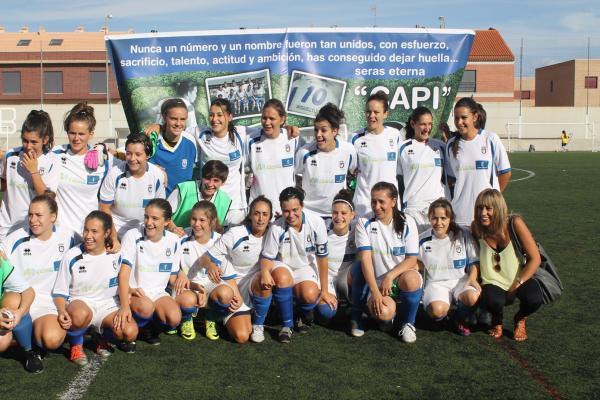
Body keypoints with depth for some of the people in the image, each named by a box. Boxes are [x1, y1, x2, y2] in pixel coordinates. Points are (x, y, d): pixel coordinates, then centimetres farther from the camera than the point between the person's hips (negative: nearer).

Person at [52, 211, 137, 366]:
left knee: (130, 332, -26)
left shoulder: (115, 255, -2)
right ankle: (76, 344, -6)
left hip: (108, 305, 2)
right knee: (80, 314, -40)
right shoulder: (71, 256, -7)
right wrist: (62, 311, -22)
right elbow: (60, 292, -2)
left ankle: (102, 338, 9)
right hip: (80, 302, -2)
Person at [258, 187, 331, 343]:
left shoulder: (316, 223, -20)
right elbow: (266, 257, -11)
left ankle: (305, 317, 11)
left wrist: (324, 290, -4)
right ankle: (286, 325, -14)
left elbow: (322, 258, -10)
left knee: (310, 295, -29)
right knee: (282, 277, -36)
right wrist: (265, 271, -36)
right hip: (282, 266, 0)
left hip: (306, 267, 0)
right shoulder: (276, 227, -20)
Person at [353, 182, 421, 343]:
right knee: (383, 313, -31)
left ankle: (408, 323, -8)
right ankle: (389, 316, 11)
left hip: (402, 276, 0)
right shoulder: (364, 223, -4)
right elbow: (365, 258, -12)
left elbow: (412, 259, -6)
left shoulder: (407, 222, -4)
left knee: (410, 279, -37)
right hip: (378, 281, 0)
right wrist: (374, 291, -21)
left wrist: (390, 276, -21)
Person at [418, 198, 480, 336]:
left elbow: (474, 261, 3)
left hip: (460, 281, 1)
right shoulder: (423, 240, -1)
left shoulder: (464, 235, -3)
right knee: (437, 310, -34)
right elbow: (417, 263, 13)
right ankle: (443, 316, 8)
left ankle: (459, 318, 2)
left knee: (474, 298, -34)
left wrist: (472, 279, -14)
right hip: (435, 284, -1)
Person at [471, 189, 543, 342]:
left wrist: (517, 285, -18)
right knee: (493, 300, -34)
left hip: (519, 278, 0)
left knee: (534, 299, -32)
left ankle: (520, 320, 7)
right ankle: (497, 322, 7)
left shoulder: (514, 223, -21)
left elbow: (535, 258, -16)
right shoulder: (476, 227, -14)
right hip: (493, 281, 0)